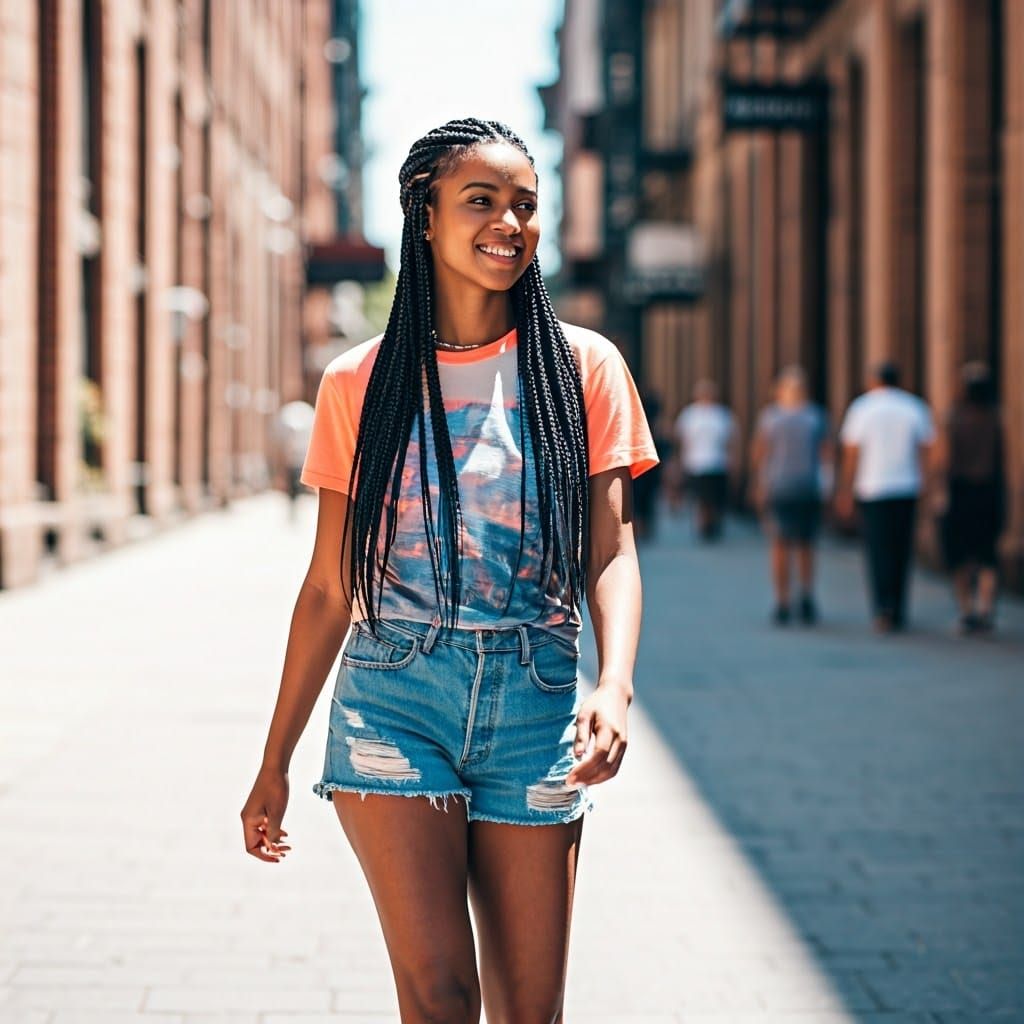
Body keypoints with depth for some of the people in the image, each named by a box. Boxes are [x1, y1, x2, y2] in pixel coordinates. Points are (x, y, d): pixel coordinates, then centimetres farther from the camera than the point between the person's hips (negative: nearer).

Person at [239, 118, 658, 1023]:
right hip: (394, 701, -1)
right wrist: (274, 763, 10)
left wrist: (615, 686, -22)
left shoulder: (582, 368, 4)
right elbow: (329, 586, 8)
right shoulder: (359, 383, 5)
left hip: (534, 707, 1)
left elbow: (612, 552, -2)